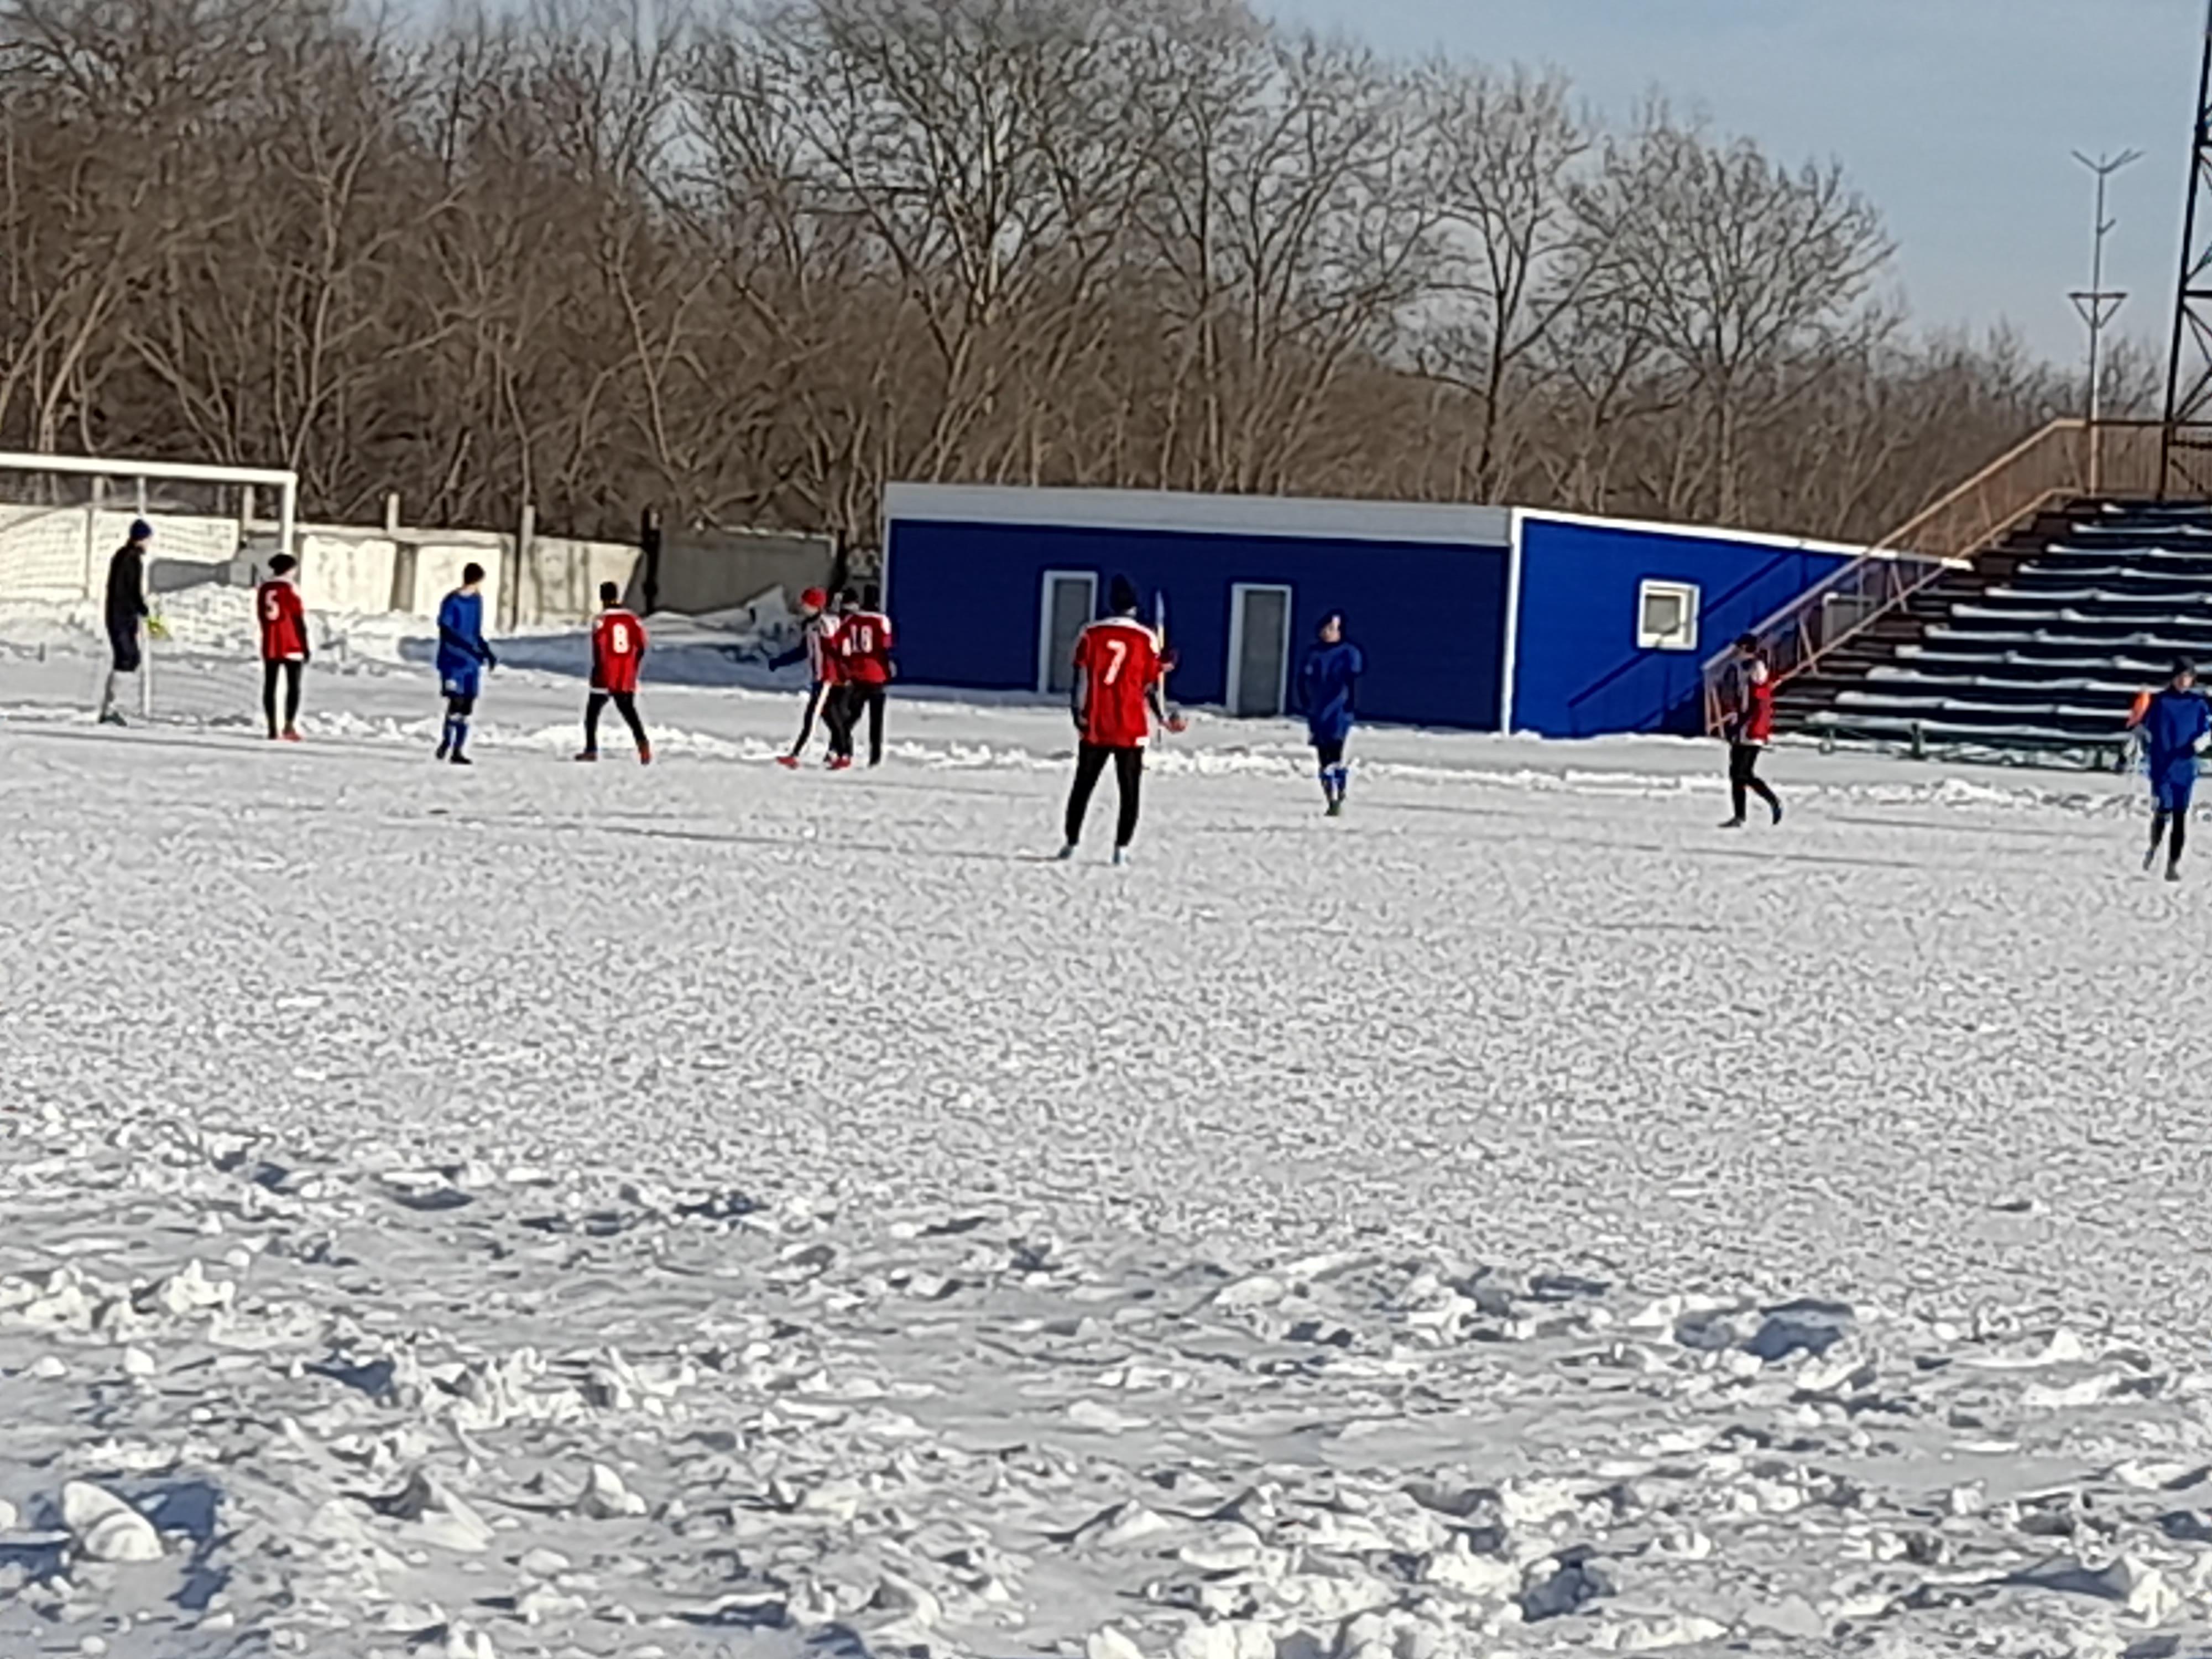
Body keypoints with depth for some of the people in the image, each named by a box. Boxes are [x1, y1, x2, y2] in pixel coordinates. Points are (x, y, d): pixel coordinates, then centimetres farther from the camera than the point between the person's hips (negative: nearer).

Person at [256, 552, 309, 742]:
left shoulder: (263, 589, 9)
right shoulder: (291, 587, -7)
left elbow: (261, 617, 14)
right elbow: (299, 618, -9)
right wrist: (305, 645, -6)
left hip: (270, 646, 5)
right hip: (292, 645, -5)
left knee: (270, 686, 5)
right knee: (293, 686, -4)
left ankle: (273, 728, 2)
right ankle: (289, 725, -17)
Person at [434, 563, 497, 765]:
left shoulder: (477, 600, 11)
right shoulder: (451, 602, -10)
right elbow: (447, 632, -17)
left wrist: (488, 653, 12)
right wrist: (472, 650, -24)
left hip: (472, 665, 6)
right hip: (452, 663, -6)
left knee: (467, 707, 2)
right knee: (456, 703, -14)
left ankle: (458, 751, 7)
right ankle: (447, 741, 7)